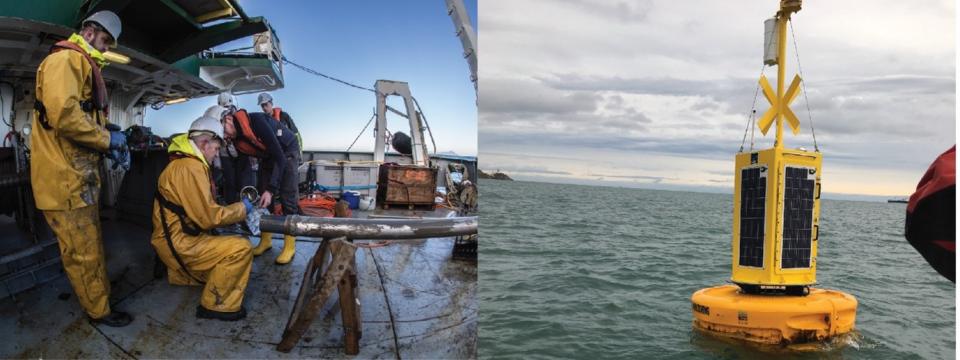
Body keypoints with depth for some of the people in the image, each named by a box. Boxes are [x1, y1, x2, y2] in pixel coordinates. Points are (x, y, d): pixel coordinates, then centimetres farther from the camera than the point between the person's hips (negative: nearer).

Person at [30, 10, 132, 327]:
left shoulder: (85, 67, 22)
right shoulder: (66, 60, -13)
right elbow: (63, 114, -27)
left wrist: (109, 144, 12)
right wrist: (107, 139, -16)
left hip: (79, 174, 11)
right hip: (65, 176, -11)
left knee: (90, 246, 21)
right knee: (83, 251, 0)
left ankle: (99, 294, 34)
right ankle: (99, 310, 10)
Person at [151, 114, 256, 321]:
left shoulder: (185, 162, 15)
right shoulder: (190, 167, -21)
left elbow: (201, 209, 18)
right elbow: (208, 217, -23)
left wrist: (235, 210, 6)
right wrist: (242, 208, -8)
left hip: (179, 235, 11)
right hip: (177, 243, -11)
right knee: (241, 248, -22)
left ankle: (182, 274, 27)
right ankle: (218, 306, -13)